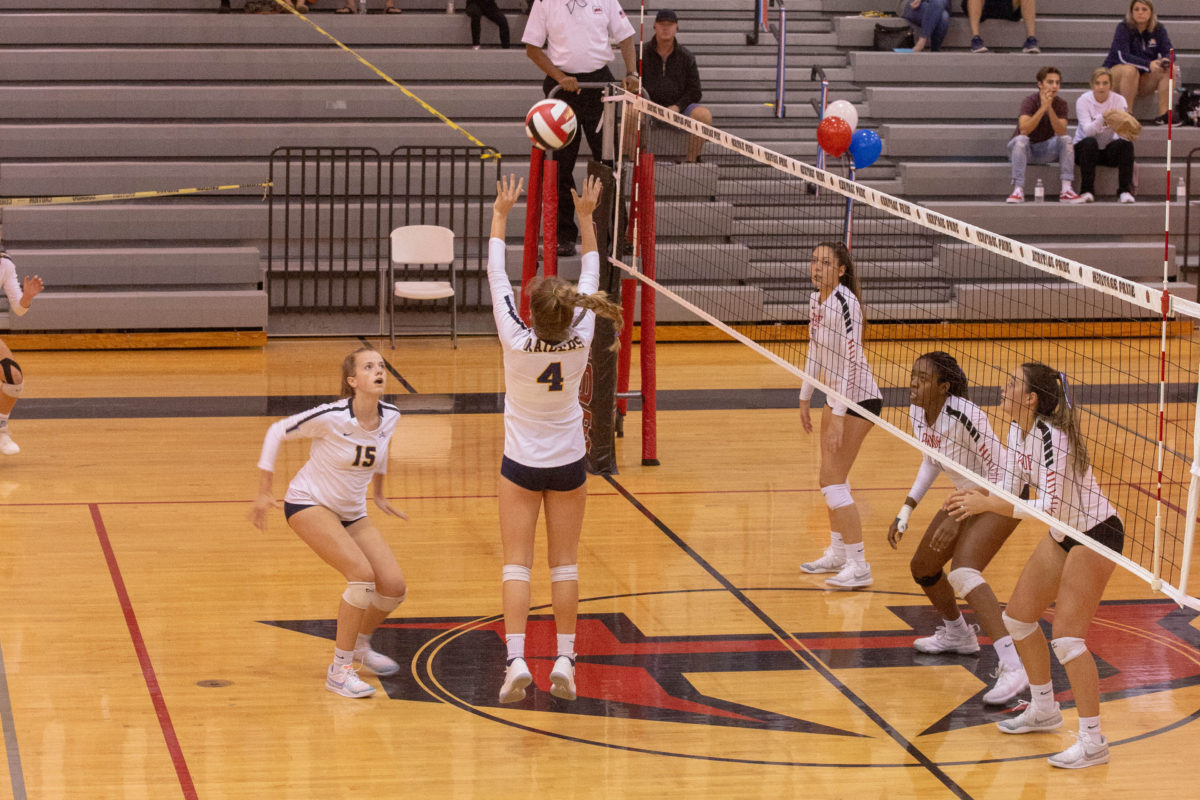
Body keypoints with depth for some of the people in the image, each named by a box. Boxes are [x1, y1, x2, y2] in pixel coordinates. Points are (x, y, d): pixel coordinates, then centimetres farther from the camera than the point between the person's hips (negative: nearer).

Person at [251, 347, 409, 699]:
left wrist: (378, 493, 26)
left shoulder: (390, 417, -7)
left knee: (394, 586, -5)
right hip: (308, 502, -6)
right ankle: (339, 670, -16)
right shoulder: (331, 418, -25)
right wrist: (264, 492, -9)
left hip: (352, 511, 6)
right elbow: (276, 432, -12)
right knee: (362, 573, -26)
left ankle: (360, 643, 25)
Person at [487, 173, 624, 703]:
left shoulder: (516, 342, -22)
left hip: (522, 465, -2)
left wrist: (501, 214, -4)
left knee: (517, 564, 0)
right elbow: (591, 279, -3)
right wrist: (585, 217, 5)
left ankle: (516, 660, -11)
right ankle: (564, 661, 6)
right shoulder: (580, 341, -17)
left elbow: (496, 275, -12)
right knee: (565, 564, 8)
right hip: (568, 463, 2)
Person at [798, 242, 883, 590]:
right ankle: (837, 553, 31)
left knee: (832, 481, -11)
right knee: (831, 478, 17)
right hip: (836, 396, 9)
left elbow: (851, 361, -26)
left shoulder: (844, 303, -23)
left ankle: (858, 566, -8)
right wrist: (804, 399, 20)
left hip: (859, 398, -9)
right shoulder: (816, 300, 5)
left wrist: (839, 417, -27)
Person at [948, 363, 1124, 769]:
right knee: (1018, 617, 13)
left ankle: (1093, 742, -8)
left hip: (1096, 534, -10)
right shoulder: (1019, 430, -1)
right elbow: (1011, 488, 6)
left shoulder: (1051, 437, -29)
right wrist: (977, 498, -14)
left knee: (1066, 637, -14)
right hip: (1063, 534, 10)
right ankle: (1043, 709, 32)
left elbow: (1051, 507, -33)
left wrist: (988, 504, -32)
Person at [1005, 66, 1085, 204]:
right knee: (1021, 140, -35)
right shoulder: (1030, 101, -16)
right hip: (1025, 149, -4)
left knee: (1066, 140, -20)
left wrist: (1050, 109, -32)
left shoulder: (1060, 104, -5)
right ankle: (1018, 190, -39)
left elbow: (1061, 133, -21)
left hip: (1045, 149, 4)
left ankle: (1066, 190, -26)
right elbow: (1023, 130, -33)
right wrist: (1043, 108, -38)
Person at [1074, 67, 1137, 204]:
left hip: (1109, 151, 2)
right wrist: (1102, 118, -45)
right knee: (1090, 142, -34)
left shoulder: (1119, 100, -8)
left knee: (1126, 144, -27)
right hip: (1083, 149, -2)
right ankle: (1087, 191, -31)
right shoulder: (1083, 100, -12)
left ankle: (1125, 191, -22)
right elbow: (1087, 131, -26)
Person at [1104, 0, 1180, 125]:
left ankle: (1163, 114, -24)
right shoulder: (1123, 28, -13)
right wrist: (1149, 64, -38)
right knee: (1130, 70, -36)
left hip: (1145, 79, 4)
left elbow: (1168, 53, -7)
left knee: (1169, 69, -20)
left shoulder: (1158, 29, -1)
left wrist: (1166, 60, -34)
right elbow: (1123, 56, -25)